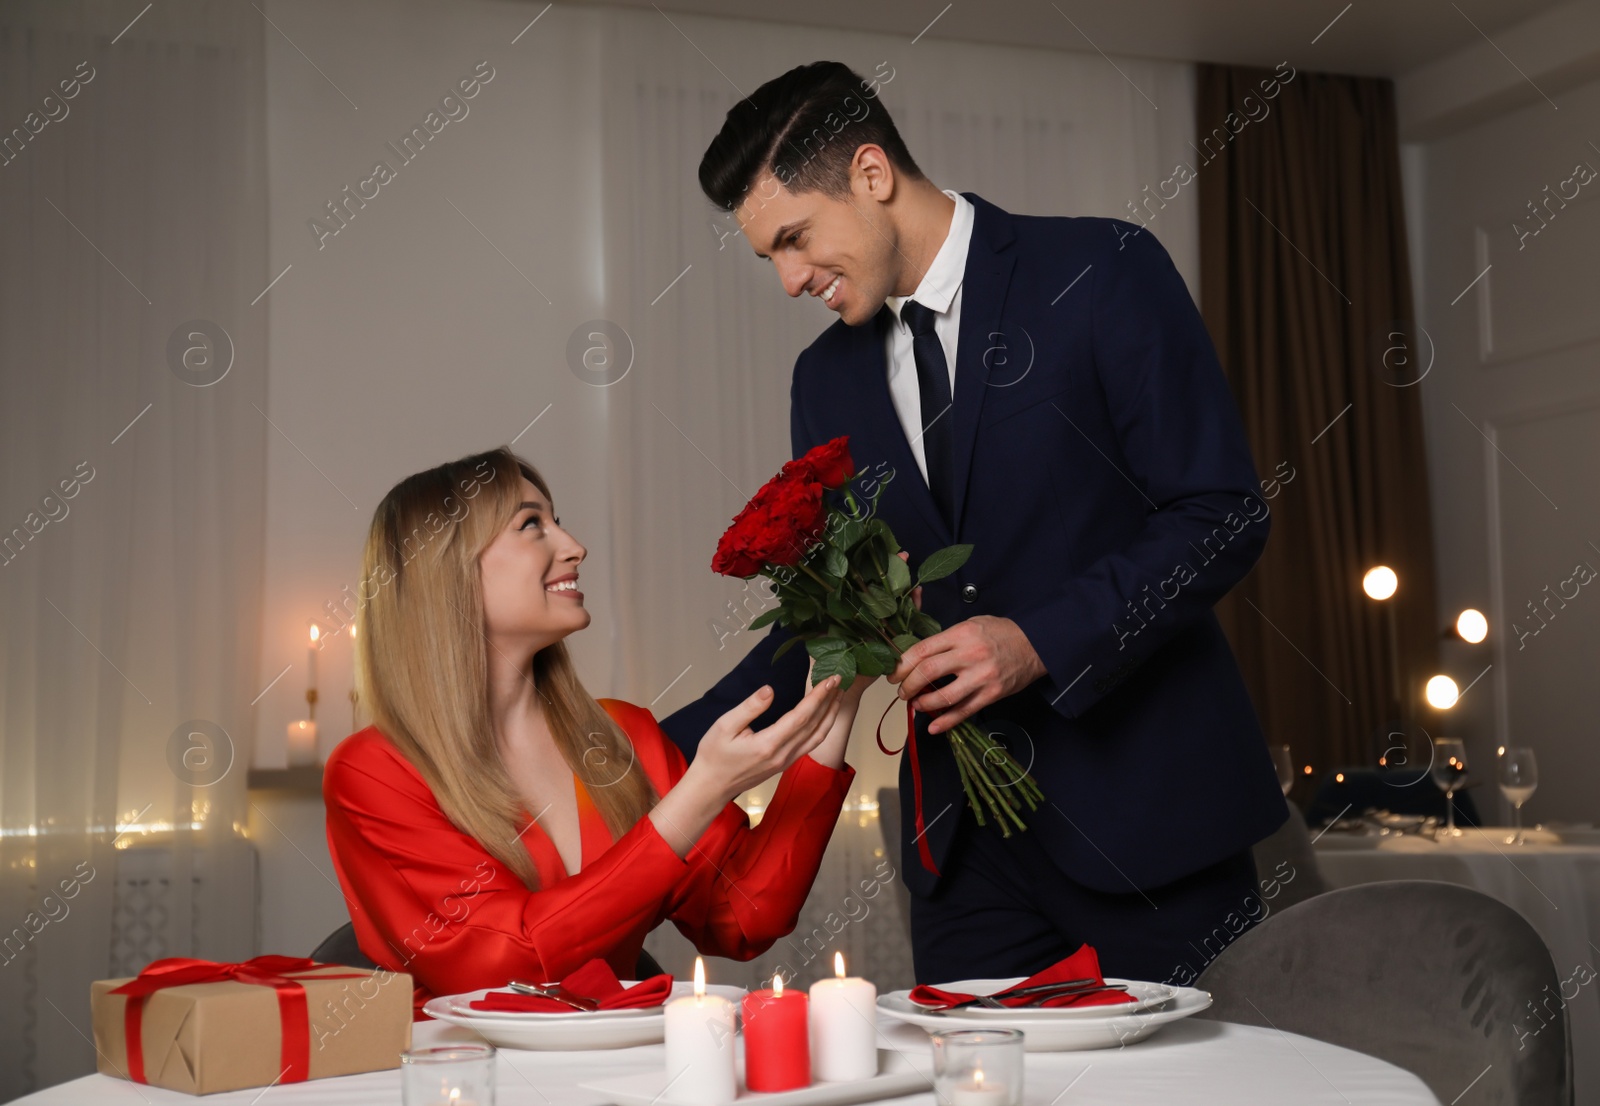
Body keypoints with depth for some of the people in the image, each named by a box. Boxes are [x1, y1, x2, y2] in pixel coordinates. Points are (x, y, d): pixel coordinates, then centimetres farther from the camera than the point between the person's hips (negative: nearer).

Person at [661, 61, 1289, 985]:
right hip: (963, 835, 4)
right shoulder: (827, 378, 11)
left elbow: (1223, 514, -10)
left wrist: (1042, 641, -20)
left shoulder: (1104, 274, -6)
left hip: (1145, 805, -4)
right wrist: (672, 754, 5)